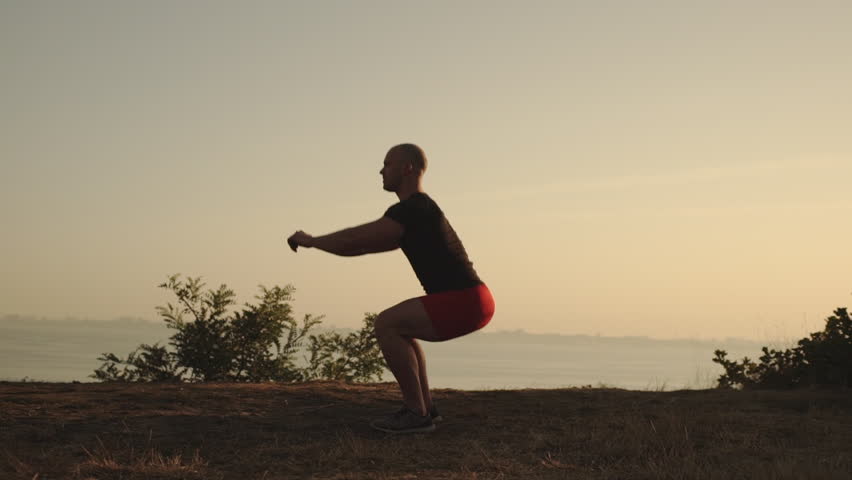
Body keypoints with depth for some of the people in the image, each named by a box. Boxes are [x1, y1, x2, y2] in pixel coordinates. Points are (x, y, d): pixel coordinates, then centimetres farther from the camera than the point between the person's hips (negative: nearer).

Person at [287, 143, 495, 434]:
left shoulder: (412, 209, -12)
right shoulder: (419, 210, 21)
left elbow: (357, 239, -14)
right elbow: (366, 243, 30)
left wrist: (311, 241, 0)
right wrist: (320, 244, 24)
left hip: (464, 302, -10)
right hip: (469, 301, 10)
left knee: (386, 325, -13)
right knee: (398, 326, 22)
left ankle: (416, 414, -10)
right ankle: (424, 406, 21)